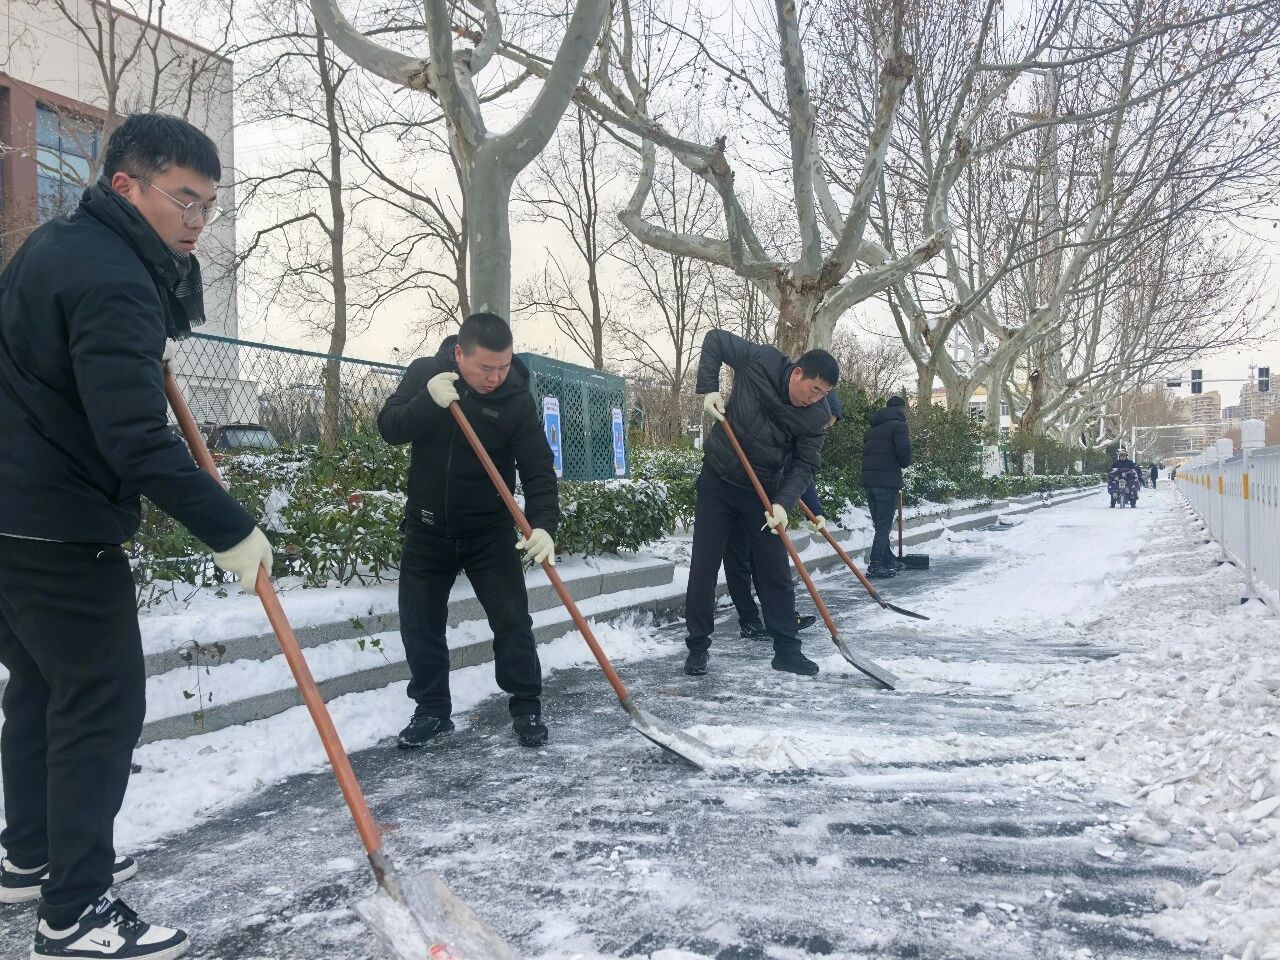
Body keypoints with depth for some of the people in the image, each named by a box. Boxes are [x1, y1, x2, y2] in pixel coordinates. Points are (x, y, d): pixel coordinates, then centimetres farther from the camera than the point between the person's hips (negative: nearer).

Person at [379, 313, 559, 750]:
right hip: (426, 530, 2)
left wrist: (543, 525, -32)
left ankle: (527, 708, 15)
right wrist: (429, 401, -31)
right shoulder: (425, 373, -7)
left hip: (490, 533, -2)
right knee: (419, 625, 5)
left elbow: (538, 469, -16)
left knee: (513, 620, -1)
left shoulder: (517, 399, -14)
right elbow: (389, 427, -13)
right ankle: (432, 710, 21)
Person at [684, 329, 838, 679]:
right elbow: (715, 338, -5)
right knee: (704, 567, 1)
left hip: (763, 491, 2)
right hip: (717, 481, -2)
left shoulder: (816, 415, -12)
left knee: (776, 571, 4)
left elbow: (805, 465, -11)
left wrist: (782, 503, -27)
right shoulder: (761, 362, -18)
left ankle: (786, 649, 14)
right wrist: (708, 388, -17)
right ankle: (697, 647, 12)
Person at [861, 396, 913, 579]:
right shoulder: (898, 426, -5)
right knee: (884, 526, -4)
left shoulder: (872, 428, 19)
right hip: (887, 481, -7)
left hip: (869, 480, 7)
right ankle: (875, 566, -8)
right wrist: (904, 464, 5)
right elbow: (904, 452, -16)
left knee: (880, 524, 14)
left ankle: (889, 561, 23)